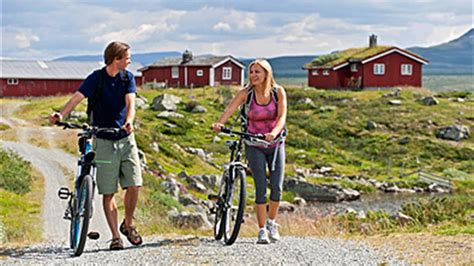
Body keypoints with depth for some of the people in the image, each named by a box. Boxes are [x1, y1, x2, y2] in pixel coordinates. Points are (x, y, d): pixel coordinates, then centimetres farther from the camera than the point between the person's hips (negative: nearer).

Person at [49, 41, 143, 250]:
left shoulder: (128, 78, 1)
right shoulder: (96, 78, -7)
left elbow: (130, 102, -14)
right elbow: (77, 97, -21)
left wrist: (129, 121, -36)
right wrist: (61, 115, -40)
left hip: (126, 139, 2)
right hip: (104, 141, -2)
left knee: (134, 185, -6)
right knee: (108, 192, -1)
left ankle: (128, 224, 19)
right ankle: (115, 236, 7)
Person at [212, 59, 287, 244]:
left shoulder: (278, 92, -8)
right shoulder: (246, 93, -11)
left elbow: (282, 116, -18)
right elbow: (229, 109, -24)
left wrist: (274, 132, -38)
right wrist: (219, 123, -45)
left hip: (275, 143, 1)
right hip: (254, 145, -1)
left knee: (277, 187, -3)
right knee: (261, 188, -9)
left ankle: (271, 222, 22)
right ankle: (262, 230, 2)